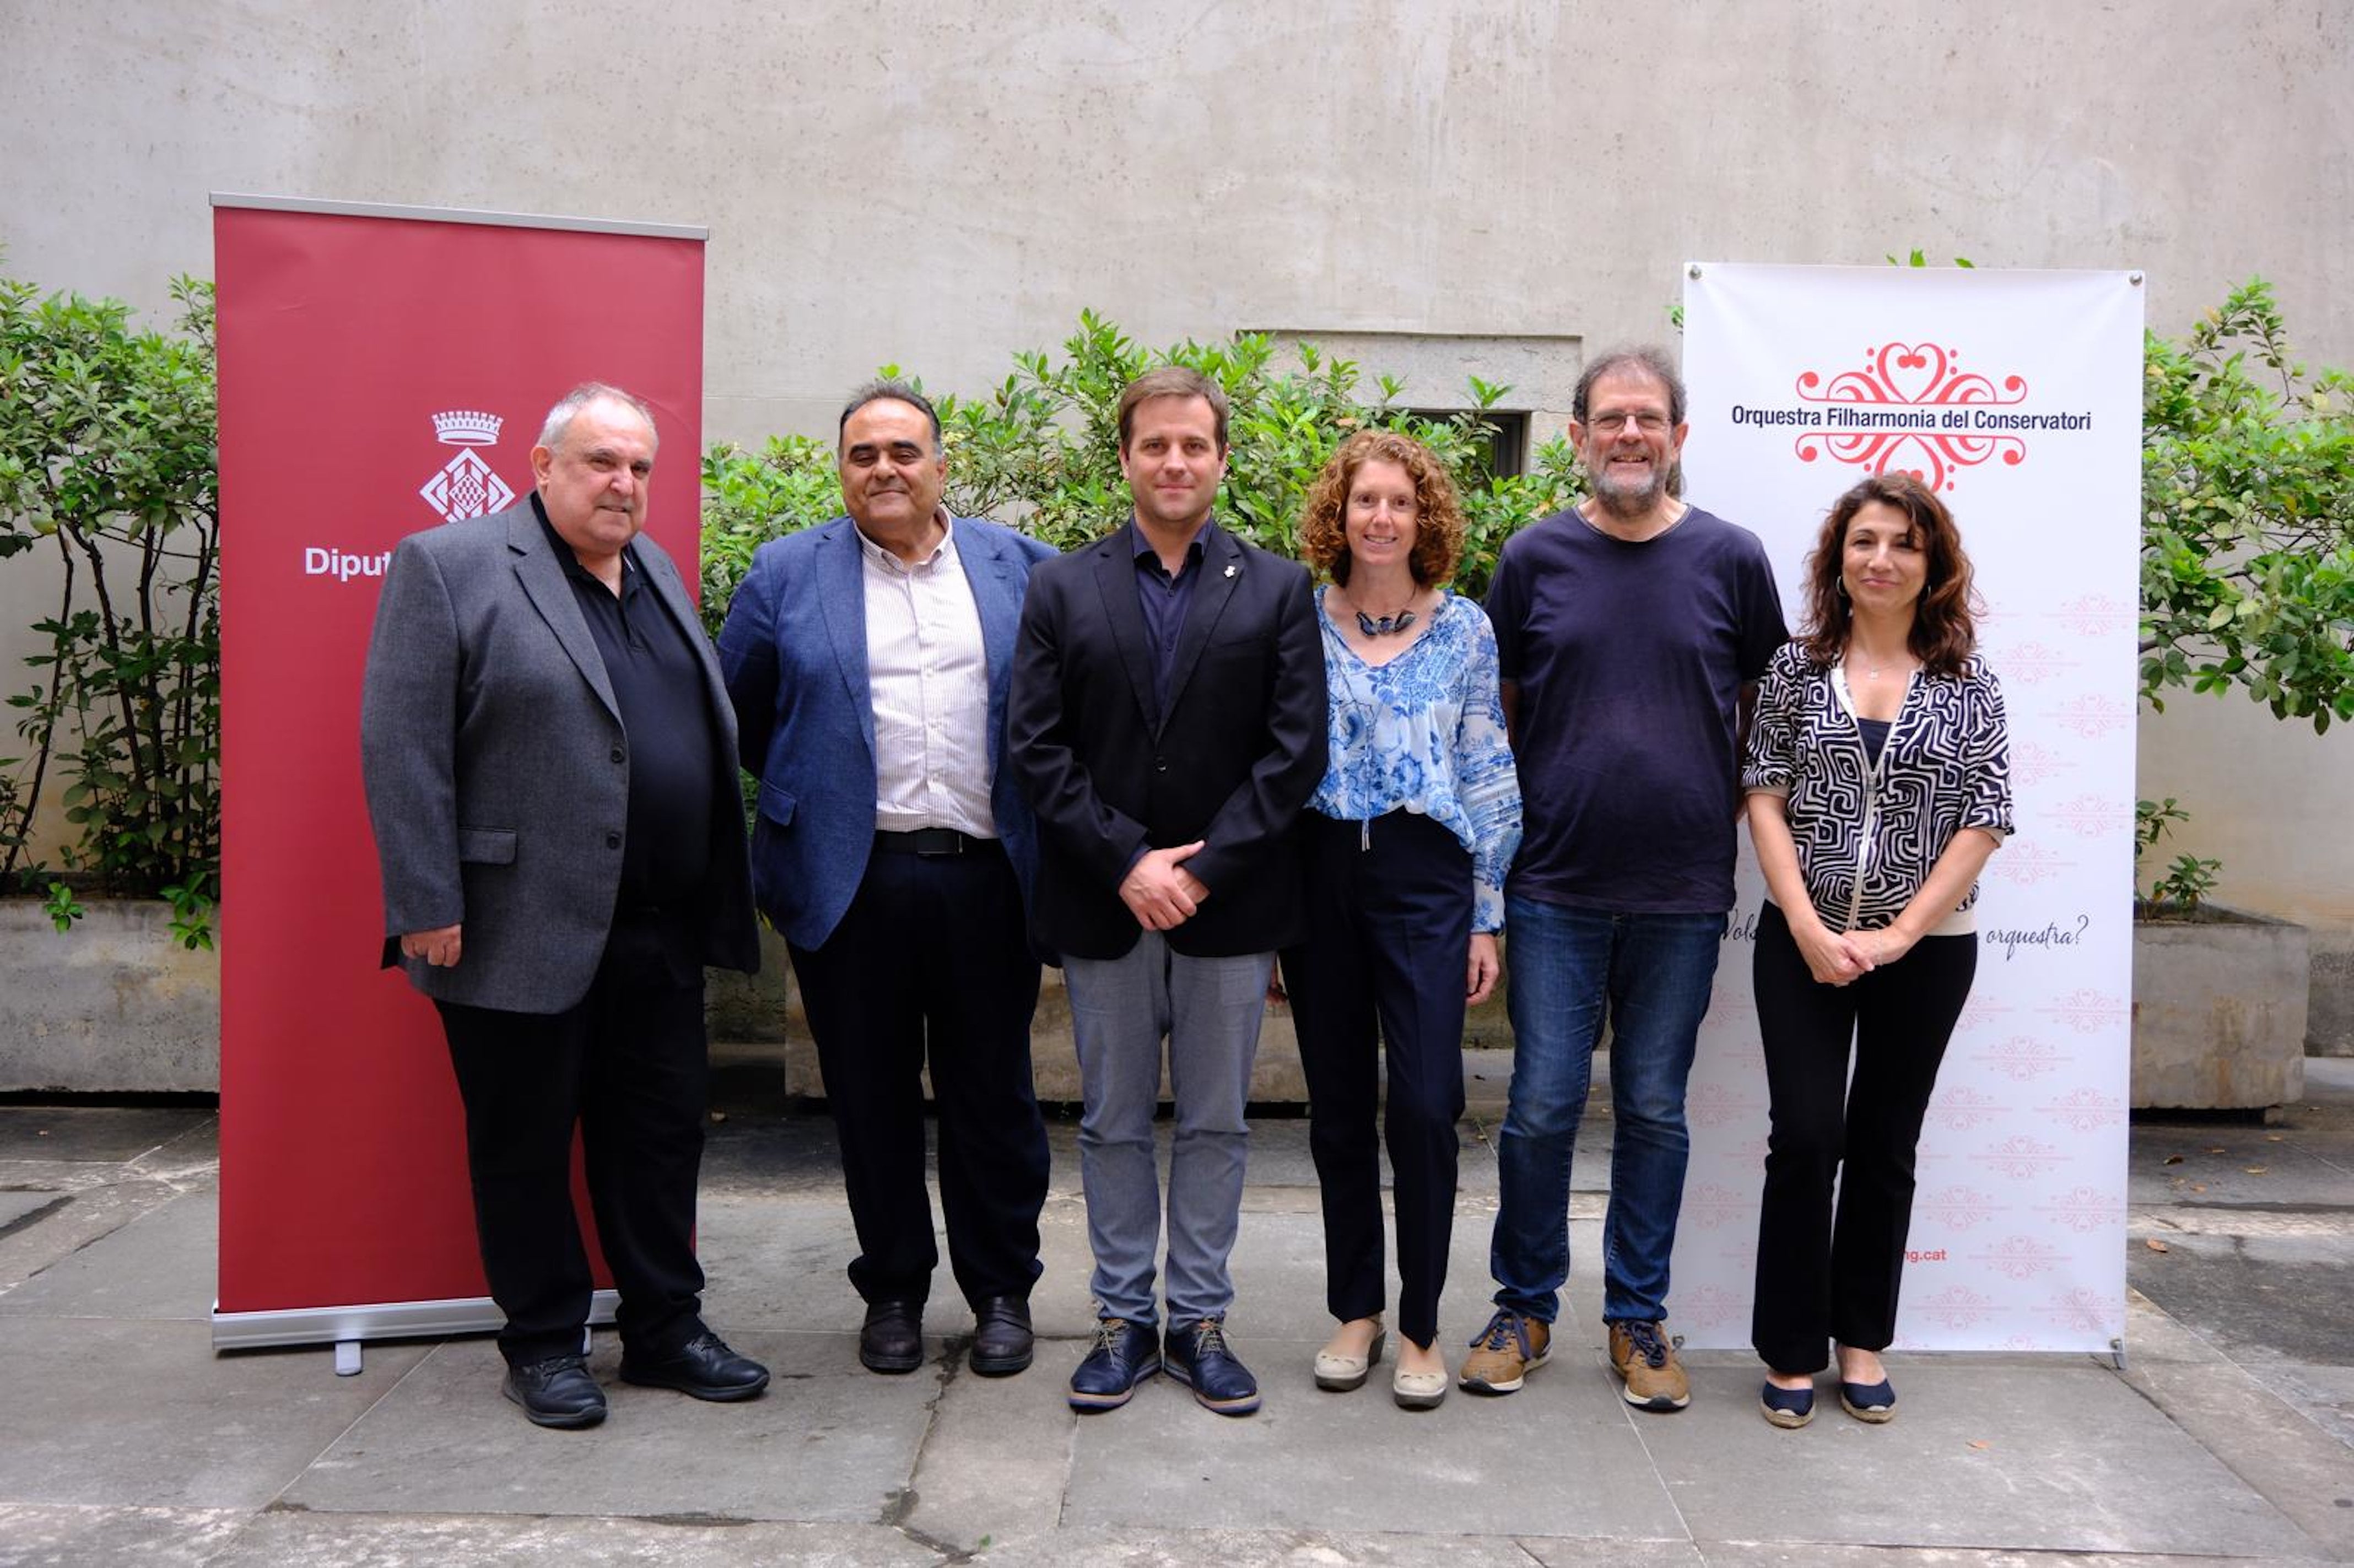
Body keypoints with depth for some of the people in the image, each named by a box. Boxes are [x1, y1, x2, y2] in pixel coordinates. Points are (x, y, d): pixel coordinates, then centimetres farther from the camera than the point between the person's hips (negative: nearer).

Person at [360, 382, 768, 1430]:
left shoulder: (656, 572, 14)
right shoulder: (446, 566, -6)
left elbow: (708, 726, 18)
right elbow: (401, 747, -11)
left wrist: (719, 896, 12)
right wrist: (429, 909, -15)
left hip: (660, 929, 6)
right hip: (525, 930, -6)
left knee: (660, 1133, 13)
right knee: (526, 1146, 8)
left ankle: (665, 1330, 27)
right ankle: (543, 1345, 24)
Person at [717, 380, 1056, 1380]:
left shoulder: (1018, 566, 8)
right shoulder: (788, 573, 6)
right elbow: (734, 715, 12)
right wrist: (802, 796, 11)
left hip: (988, 877, 0)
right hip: (851, 880, 0)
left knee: (992, 1092, 9)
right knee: (872, 1096, 9)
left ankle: (1002, 1289, 24)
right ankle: (893, 1290, 26)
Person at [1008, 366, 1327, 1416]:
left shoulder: (1277, 589, 4)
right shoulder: (1061, 589, 6)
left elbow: (1297, 748, -3)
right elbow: (1035, 746, -2)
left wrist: (1204, 867, -12)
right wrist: (1125, 863, -12)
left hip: (1226, 903, 0)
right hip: (1102, 903, 1)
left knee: (1215, 1122, 9)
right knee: (1114, 1122, 10)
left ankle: (1200, 1320, 22)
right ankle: (1123, 1319, 23)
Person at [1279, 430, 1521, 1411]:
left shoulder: (1465, 629, 4)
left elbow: (1491, 779, 4)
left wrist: (1487, 917, 0)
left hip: (1425, 875, -1)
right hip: (1318, 875, 1)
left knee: (1426, 1104, -5)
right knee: (1337, 1105, 8)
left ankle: (1420, 1324, 12)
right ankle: (1355, 1310, 23)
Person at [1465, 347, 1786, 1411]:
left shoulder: (1730, 558, 2)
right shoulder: (1535, 556, 2)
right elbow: (1498, 708, 9)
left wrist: (1731, 807, 6)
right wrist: (1509, 823, 4)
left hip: (1682, 894, 1)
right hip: (1555, 887, 0)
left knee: (1655, 1112, 10)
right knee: (1542, 1106, 4)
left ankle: (1638, 1321, 24)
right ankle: (1524, 1308, 22)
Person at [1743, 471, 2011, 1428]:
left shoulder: (1967, 685, 2)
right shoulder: (1797, 668, 2)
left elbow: (1984, 822, -2)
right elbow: (1765, 799, -2)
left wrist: (1899, 934, -9)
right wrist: (1808, 927, -11)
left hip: (1926, 947, 1)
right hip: (1803, 941, -1)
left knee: (1885, 1144, 10)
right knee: (1805, 1136, -3)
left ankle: (1862, 1339, 24)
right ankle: (1792, 1348, 10)